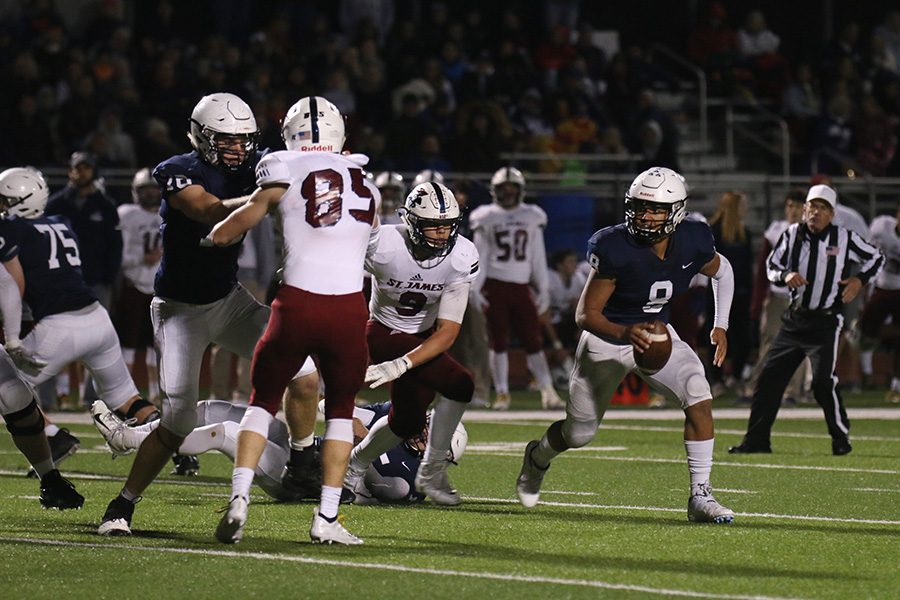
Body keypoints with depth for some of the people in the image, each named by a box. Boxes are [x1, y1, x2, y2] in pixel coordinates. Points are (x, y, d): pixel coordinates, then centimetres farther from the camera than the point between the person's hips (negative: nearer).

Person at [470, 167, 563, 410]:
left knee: (533, 340, -3)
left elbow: (538, 258, 10)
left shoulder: (531, 218, 8)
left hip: (521, 287, 1)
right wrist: (476, 289, -4)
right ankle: (502, 393, 7)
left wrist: (543, 289, 7)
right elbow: (479, 256, 3)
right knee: (499, 341, 1)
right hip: (495, 286, -1)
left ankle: (548, 392, -5)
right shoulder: (487, 218, 3)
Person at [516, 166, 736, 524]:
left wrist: (720, 325, 3)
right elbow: (586, 314, -26)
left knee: (699, 399, -23)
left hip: (655, 334, 3)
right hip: (606, 339, -3)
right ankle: (538, 457, 47)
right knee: (579, 434, 11)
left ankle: (700, 497, -17)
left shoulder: (693, 243, -17)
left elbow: (721, 272, 9)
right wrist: (624, 332, -44)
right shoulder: (616, 249, -30)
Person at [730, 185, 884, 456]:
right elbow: (772, 265, 11)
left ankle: (841, 439, 1)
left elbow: (876, 257, 11)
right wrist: (785, 275, -10)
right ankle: (757, 440, 10)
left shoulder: (844, 238, -3)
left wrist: (860, 280, -4)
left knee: (823, 380, -15)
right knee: (769, 376, 2)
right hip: (795, 319, 4)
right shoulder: (792, 235, 3)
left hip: (826, 322, -4)